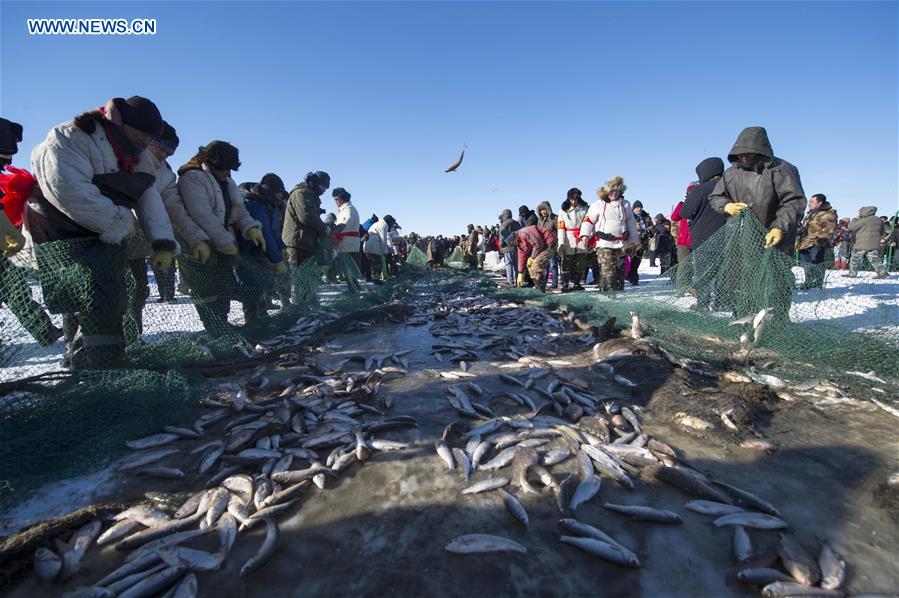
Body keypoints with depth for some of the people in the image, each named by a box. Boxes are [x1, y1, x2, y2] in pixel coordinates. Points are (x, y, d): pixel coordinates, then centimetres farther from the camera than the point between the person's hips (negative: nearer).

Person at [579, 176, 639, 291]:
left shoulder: (625, 205, 15)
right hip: (604, 244, -5)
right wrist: (585, 234, -16)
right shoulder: (598, 204, 2)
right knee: (607, 271, -14)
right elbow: (588, 219, 0)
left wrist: (633, 242, 17)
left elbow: (631, 223, 20)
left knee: (620, 271, 10)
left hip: (621, 244, 5)